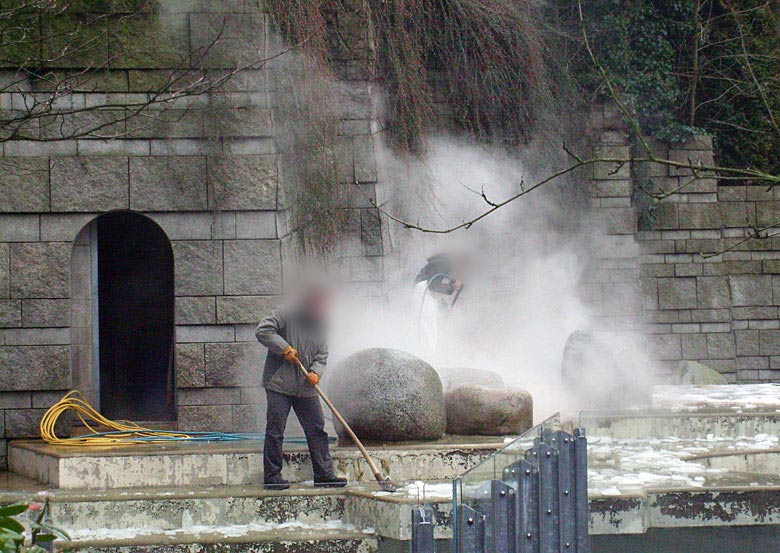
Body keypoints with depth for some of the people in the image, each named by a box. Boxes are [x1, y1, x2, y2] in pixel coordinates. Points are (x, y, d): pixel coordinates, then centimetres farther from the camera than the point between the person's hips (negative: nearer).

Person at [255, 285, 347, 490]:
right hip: (279, 384, -6)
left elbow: (321, 356, 12)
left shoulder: (318, 325, 12)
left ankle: (324, 475, 10)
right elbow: (263, 331, -15)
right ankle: (272, 476, 1)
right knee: (275, 431, -4)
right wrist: (284, 348, -19)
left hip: (306, 389, 6)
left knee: (317, 430, 5)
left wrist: (316, 372, -8)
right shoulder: (283, 314, -6)